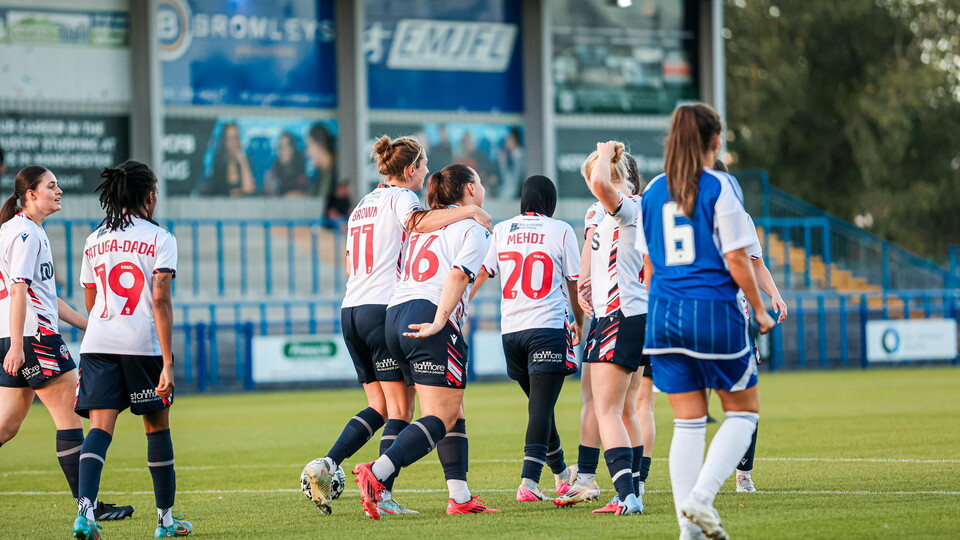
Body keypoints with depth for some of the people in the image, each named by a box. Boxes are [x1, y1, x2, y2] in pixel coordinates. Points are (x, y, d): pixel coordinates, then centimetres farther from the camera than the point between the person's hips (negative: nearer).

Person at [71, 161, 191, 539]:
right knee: (157, 427, 13)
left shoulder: (94, 241, 13)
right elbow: (161, 301, -11)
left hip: (97, 343, 3)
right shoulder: (159, 239, -1)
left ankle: (85, 509, -27)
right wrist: (168, 362, -12)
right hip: (143, 344, -3)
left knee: (100, 427, -5)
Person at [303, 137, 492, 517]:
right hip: (385, 308, -8)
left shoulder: (363, 205, 22)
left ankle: (325, 465, -3)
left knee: (380, 407, 13)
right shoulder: (400, 198, -3)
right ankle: (382, 495, -10)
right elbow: (418, 222, -27)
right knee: (400, 409, -4)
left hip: (350, 310, 8)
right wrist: (469, 211, -22)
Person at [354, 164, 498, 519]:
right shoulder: (474, 230, 1)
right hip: (430, 315, -8)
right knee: (442, 417, -8)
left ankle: (460, 497, 9)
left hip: (395, 317, 8)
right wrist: (439, 322, -21)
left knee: (454, 410, 14)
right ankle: (377, 473, -25)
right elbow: (458, 276, -14)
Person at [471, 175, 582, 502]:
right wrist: (579, 324, 21)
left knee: (540, 405, 18)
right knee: (542, 407, -8)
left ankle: (561, 475, 31)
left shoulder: (501, 231, 10)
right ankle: (528, 482, -20)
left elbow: (478, 275, 6)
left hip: (511, 331, 4)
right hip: (549, 328, -4)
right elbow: (575, 284, 7)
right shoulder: (560, 231, 2)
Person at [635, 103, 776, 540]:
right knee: (743, 411, 10)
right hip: (714, 310, -5)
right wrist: (760, 311, 3)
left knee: (687, 422, 9)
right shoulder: (720, 187, -8)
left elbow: (648, 267, 12)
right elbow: (737, 261, -9)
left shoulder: (653, 192, 8)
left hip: (664, 313, 5)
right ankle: (700, 498, -8)